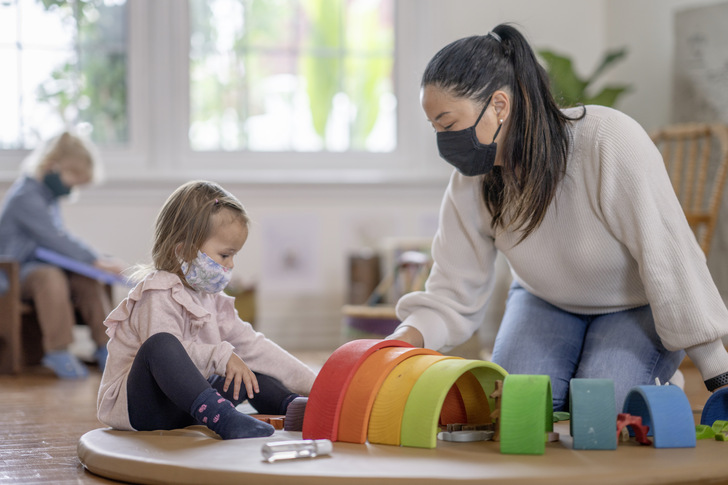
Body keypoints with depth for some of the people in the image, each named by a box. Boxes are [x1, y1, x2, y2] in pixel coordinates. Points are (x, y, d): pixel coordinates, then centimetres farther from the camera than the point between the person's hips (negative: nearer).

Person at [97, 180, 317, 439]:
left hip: (182, 406, 9)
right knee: (161, 344, -37)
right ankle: (221, 418, -49)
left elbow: (250, 344, 12)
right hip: (137, 406, -9)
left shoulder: (211, 299, 13)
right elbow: (162, 348, -30)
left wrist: (312, 384, 7)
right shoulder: (158, 295, -16)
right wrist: (221, 356, -34)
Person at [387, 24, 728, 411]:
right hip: (547, 302, 4)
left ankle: (659, 393, 9)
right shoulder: (471, 181, -18)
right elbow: (451, 296, -13)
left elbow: (670, 262, -30)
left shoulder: (610, 142, -34)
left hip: (638, 307, -3)